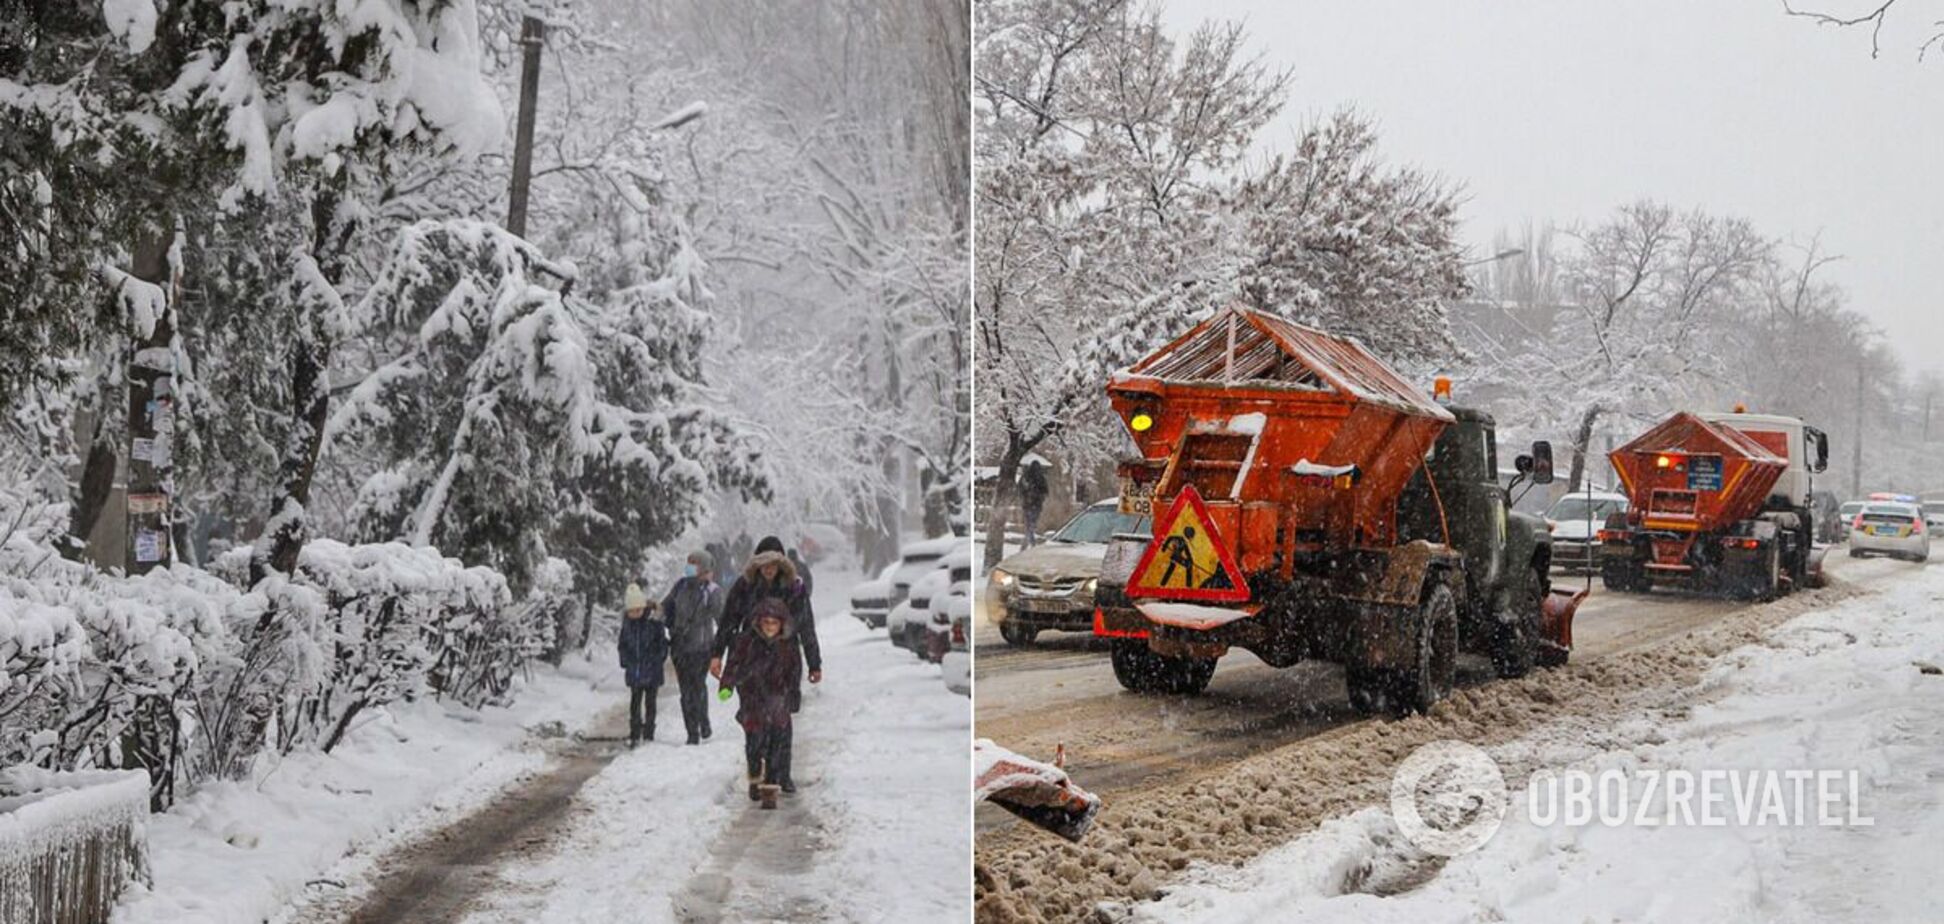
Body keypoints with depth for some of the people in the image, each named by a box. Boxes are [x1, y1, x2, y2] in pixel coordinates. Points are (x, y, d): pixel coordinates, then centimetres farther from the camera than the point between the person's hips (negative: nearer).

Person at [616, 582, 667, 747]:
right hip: (634, 670, 3)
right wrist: (625, 661, 4)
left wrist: (657, 661, -8)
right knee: (634, 702, 6)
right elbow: (622, 644, 13)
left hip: (651, 671, -3)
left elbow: (663, 644, -3)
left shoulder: (654, 622, -10)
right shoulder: (627, 623, 1)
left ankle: (648, 734, 13)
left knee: (649, 703, 6)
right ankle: (634, 735, 12)